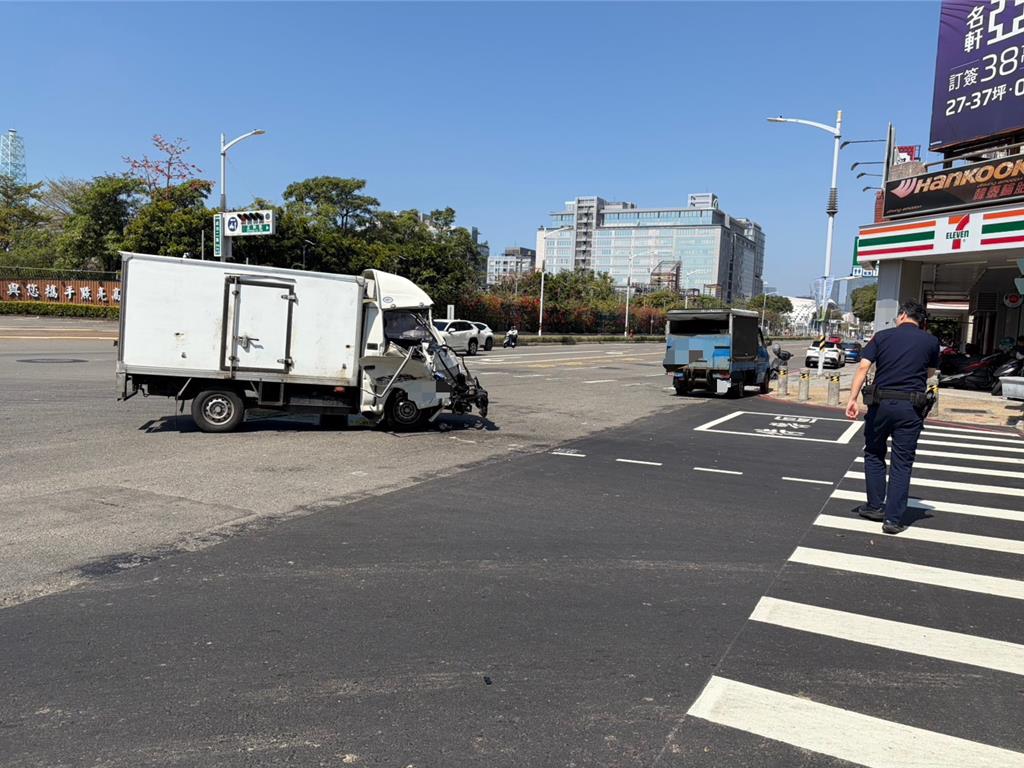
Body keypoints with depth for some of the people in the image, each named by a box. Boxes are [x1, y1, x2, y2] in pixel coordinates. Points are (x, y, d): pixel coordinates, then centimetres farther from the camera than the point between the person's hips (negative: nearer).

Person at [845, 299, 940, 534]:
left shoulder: (882, 336, 3)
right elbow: (930, 373, 19)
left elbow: (863, 367, -8)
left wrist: (853, 398, -11)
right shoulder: (930, 341, 4)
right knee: (902, 462, 5)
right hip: (911, 407, 0)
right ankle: (893, 518, 4)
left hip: (881, 403, 0)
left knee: (874, 454, 18)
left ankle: (875, 506, 22)